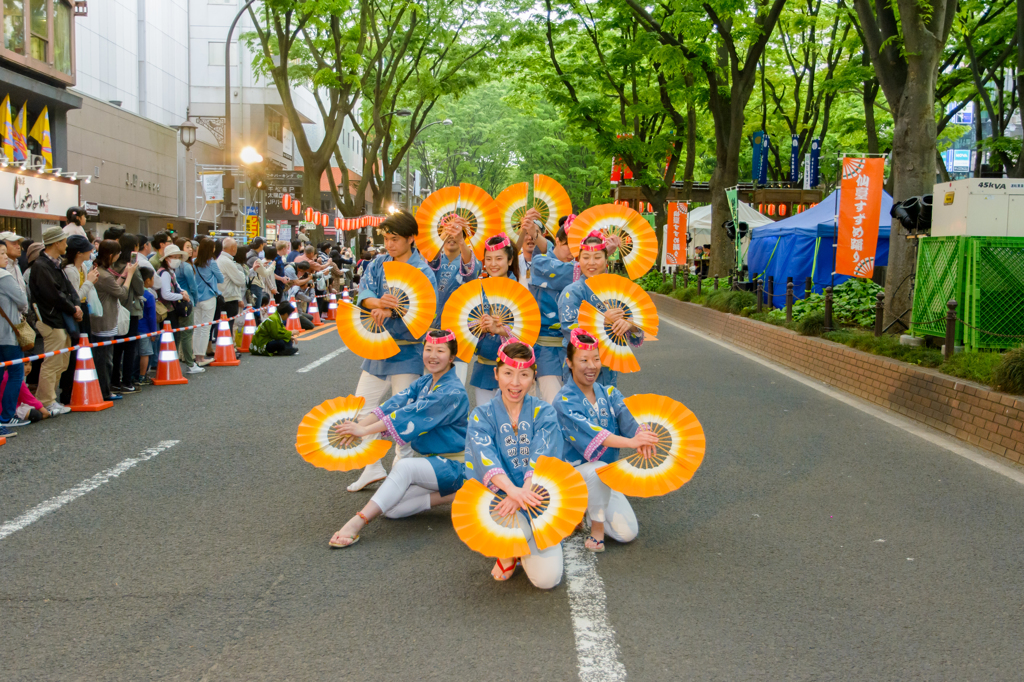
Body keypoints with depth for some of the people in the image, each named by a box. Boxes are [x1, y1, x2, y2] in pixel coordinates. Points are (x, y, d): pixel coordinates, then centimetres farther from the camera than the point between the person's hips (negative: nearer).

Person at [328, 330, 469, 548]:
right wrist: (361, 424, -23)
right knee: (391, 509, -13)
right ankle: (448, 495, -5)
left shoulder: (453, 392, -16)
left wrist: (365, 430, -28)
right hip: (423, 457, 8)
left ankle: (357, 522, -40)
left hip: (450, 464, -8)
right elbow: (397, 402, -6)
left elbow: (413, 415, -25)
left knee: (404, 466, -36)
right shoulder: (424, 382, 9)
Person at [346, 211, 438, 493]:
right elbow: (364, 293, -8)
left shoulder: (423, 272, -10)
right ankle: (373, 467, 21)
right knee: (362, 408, 9)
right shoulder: (378, 264, 7)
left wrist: (390, 312, -33)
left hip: (407, 351, -6)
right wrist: (378, 302, -30)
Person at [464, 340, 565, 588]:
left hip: (536, 500, 0)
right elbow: (485, 458, -16)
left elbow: (542, 459, -12)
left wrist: (523, 494, -32)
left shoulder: (544, 412, 4)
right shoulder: (481, 416, 2)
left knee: (547, 578, -18)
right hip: (495, 498, 0)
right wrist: (513, 489, -36)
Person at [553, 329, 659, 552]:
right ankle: (596, 528, -15)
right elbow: (589, 431, -32)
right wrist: (630, 442, -47)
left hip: (604, 478, 5)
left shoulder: (609, 394, 3)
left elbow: (628, 419, -17)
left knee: (627, 533, -8)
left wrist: (643, 435, -41)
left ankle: (587, 507, 19)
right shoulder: (564, 401, -15)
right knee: (598, 468, -38)